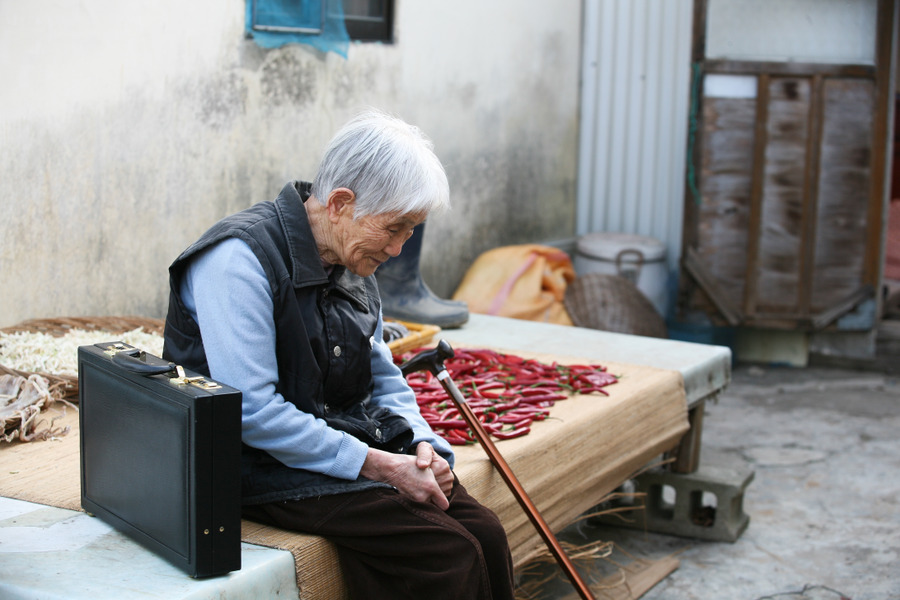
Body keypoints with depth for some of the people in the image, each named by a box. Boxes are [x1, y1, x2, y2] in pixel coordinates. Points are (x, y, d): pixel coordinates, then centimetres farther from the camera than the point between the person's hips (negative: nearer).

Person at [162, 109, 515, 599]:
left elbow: (382, 376, 18)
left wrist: (420, 443, -3)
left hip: (358, 447, 8)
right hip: (267, 467, -8)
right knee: (449, 555, -22)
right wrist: (377, 466, -24)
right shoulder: (240, 257, -19)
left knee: (486, 535, -12)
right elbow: (252, 411, -25)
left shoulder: (353, 263, 9)